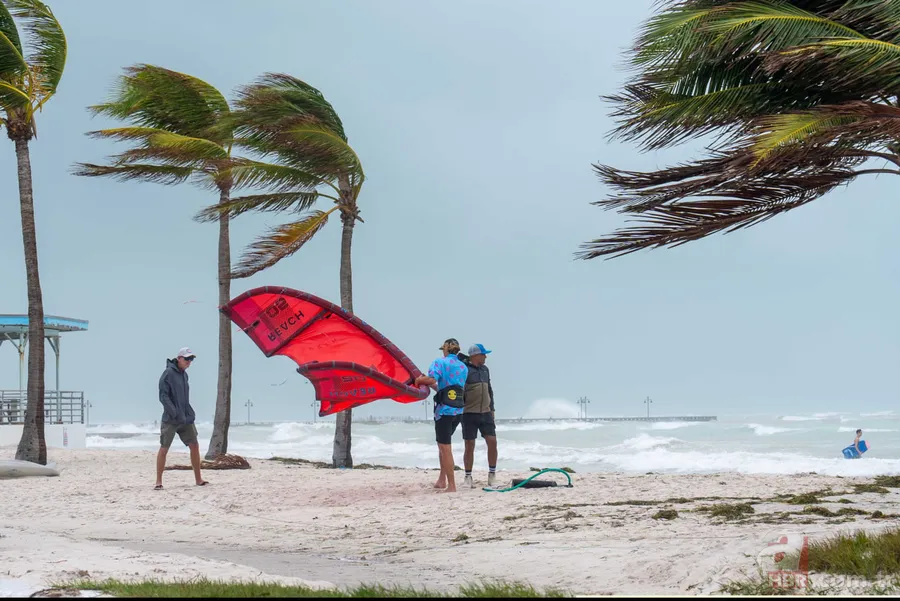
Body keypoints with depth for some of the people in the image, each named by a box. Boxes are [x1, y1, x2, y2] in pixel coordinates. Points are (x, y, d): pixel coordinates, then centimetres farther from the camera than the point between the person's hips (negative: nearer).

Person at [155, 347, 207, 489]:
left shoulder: (184, 374, 12)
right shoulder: (168, 374, -11)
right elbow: (163, 396, -17)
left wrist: (189, 414, 13)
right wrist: (175, 414, -23)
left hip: (186, 419, 7)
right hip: (170, 419, -7)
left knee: (194, 445, 4)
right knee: (164, 448, -3)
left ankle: (198, 479, 12)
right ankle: (159, 481, 3)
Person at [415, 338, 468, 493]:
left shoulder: (440, 362, -6)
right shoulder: (463, 367, 14)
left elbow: (431, 379, -23)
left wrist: (420, 380, -3)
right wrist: (433, 386, 26)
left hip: (444, 409, -7)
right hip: (458, 410, 7)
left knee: (445, 448, -2)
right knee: (443, 444, 22)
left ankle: (451, 486, -2)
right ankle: (442, 480, 22)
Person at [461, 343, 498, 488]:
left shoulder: (485, 369, 14)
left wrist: (492, 408, 18)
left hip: (486, 413, 6)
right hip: (470, 414, -6)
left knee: (492, 442, -2)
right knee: (469, 446, 0)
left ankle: (492, 476, 9)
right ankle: (468, 477, 11)